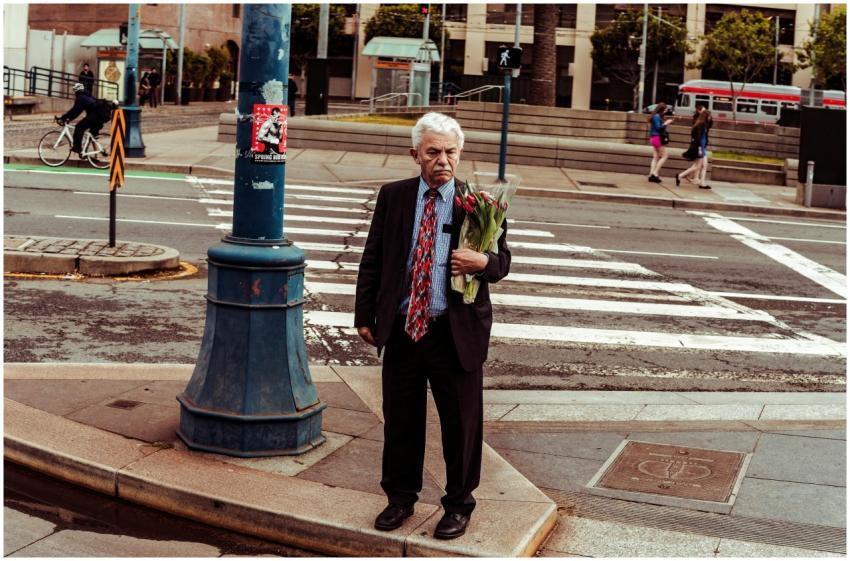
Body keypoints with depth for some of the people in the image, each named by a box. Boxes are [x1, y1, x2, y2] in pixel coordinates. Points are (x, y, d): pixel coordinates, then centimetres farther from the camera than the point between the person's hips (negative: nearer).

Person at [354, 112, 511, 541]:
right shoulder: (393, 197, 4)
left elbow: (503, 260, 4)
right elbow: (372, 259, 7)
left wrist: (483, 263, -20)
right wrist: (365, 315, 3)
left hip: (457, 332, -2)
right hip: (401, 328, 2)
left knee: (461, 422, 8)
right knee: (400, 418, 14)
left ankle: (458, 505, 27)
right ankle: (400, 497, 33)